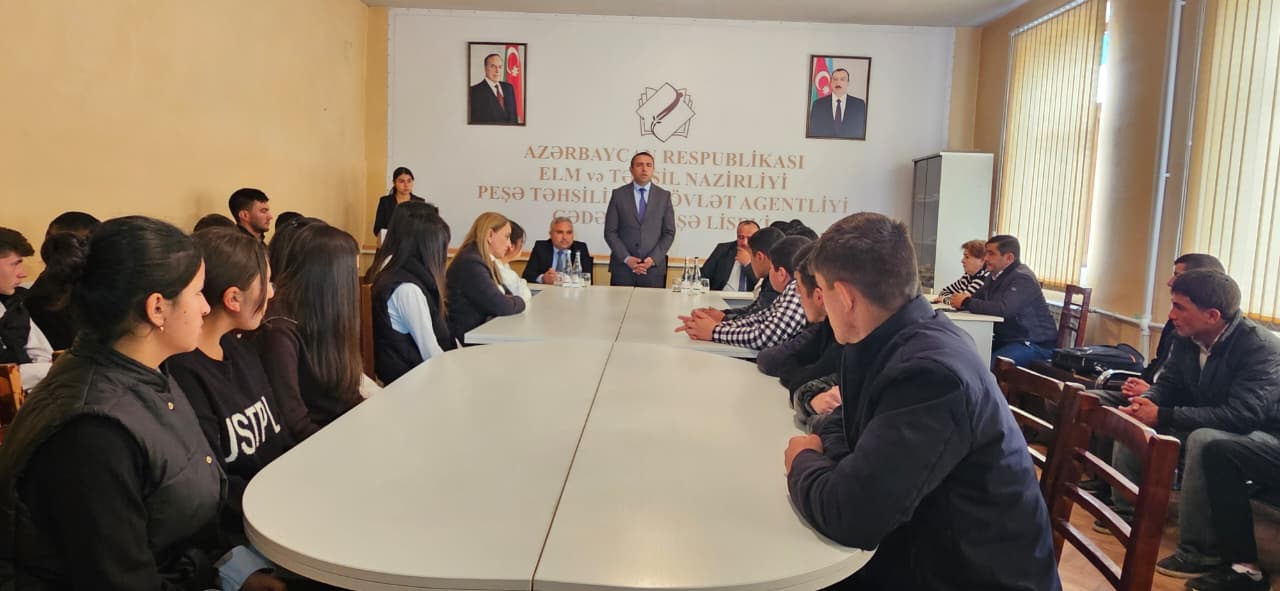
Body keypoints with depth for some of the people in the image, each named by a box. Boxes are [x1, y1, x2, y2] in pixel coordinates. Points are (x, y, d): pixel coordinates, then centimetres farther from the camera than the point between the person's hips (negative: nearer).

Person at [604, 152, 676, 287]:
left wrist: (653, 259, -8)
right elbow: (610, 232, 1)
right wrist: (626, 259, -9)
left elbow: (669, 233, 5)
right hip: (622, 268, 0)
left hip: (654, 268, 1)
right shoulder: (618, 194, 4)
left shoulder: (664, 196, 7)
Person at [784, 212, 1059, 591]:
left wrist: (802, 462, -11)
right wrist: (823, 452, -9)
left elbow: (847, 515, -31)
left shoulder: (931, 372, -29)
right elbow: (852, 426, 13)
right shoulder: (895, 340, -1)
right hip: (922, 545, 7)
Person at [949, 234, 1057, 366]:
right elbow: (976, 298, 10)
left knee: (988, 364, -31)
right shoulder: (996, 275, 12)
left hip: (1035, 344, -9)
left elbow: (1003, 309, -32)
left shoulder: (1022, 278, -18)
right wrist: (962, 299, -15)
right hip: (1007, 339, 9)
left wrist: (966, 303, -24)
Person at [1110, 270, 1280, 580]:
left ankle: (1201, 551, -26)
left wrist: (1164, 416, -35)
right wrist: (1145, 402, -20)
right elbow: (1168, 383, 5)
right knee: (1133, 421, -2)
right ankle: (1129, 511, 8)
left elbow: (1242, 415, -35)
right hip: (1205, 424, 8)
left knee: (1203, 441, -37)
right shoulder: (1186, 338, -4)